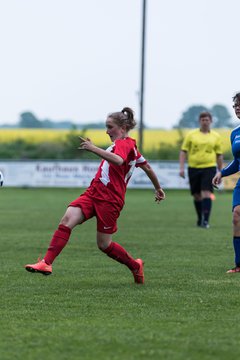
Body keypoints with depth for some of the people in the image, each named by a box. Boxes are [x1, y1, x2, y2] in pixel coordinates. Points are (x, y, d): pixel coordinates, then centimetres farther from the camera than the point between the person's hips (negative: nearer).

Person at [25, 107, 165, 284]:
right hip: (93, 192, 9)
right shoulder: (129, 145, 21)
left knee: (104, 244, 0)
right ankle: (47, 263, -22)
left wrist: (94, 148, -34)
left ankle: (135, 266, 25)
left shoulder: (124, 143, -8)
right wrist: (158, 188, 42)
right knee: (67, 219, -13)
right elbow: (147, 167, 30)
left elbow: (118, 160, -32)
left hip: (110, 199, -9)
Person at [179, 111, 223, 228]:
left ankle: (205, 220, -17)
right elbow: (183, 151, 5)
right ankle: (200, 218, 28)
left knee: (206, 194, -15)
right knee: (197, 196, 9)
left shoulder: (216, 136, 7)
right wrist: (181, 168, -4)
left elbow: (219, 155, 12)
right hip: (193, 168, 1)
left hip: (209, 167, -1)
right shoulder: (191, 135, 5)